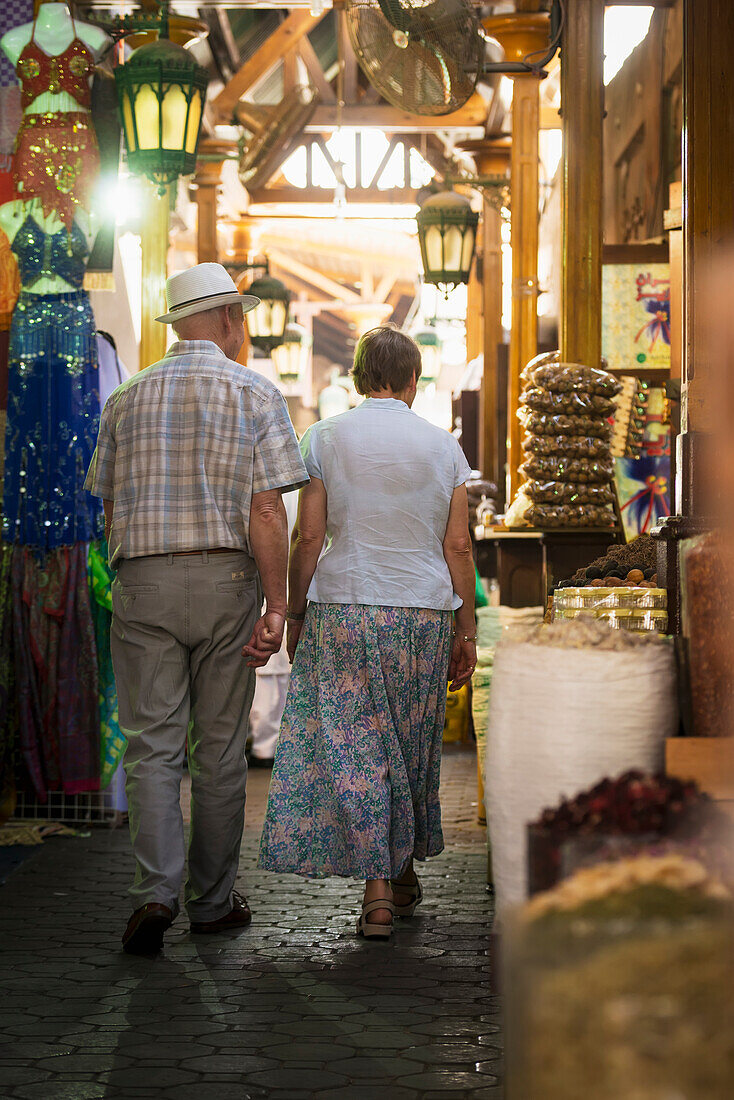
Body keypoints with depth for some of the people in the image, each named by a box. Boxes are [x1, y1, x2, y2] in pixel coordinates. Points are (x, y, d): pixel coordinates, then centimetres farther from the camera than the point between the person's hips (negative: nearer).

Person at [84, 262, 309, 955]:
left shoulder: (128, 398, 8)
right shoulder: (256, 396, -2)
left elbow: (110, 510, 11)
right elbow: (266, 511, -10)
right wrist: (275, 605, -8)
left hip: (142, 584, 2)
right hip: (227, 579, -1)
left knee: (153, 744, 1)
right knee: (220, 747, 8)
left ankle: (155, 891, -15)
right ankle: (212, 901, 15)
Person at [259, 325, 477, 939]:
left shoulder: (325, 439, -1)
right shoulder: (443, 447, 3)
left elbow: (308, 537, -4)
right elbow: (458, 547, 1)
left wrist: (295, 615, 5)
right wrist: (465, 632, 7)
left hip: (343, 609, -2)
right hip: (424, 613, 2)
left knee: (352, 749, -1)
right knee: (412, 745, 16)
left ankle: (377, 891, -8)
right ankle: (405, 873, 28)